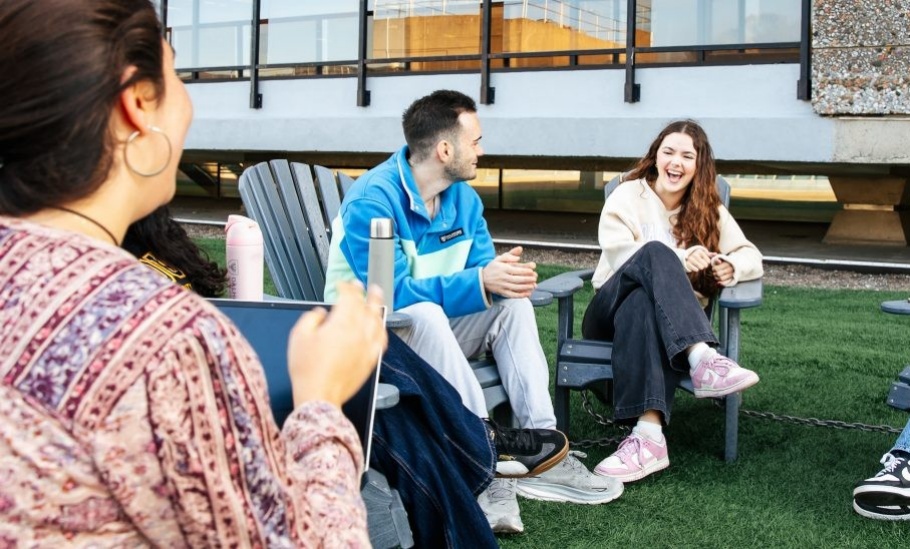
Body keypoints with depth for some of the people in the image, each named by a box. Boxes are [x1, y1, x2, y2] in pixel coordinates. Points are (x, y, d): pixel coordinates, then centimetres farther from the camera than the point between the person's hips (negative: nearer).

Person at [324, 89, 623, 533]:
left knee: (512, 303, -14)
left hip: (431, 326, 7)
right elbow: (390, 294, -30)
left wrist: (505, 275, -26)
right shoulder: (372, 202, -23)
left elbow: (483, 271, 0)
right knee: (425, 315, -38)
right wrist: (480, 281, -33)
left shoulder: (464, 198, 2)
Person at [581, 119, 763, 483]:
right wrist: (677, 261, -26)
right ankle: (704, 360, -52)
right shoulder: (627, 197, 8)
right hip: (610, 310, -1)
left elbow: (752, 256, 12)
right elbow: (618, 255, -9)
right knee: (655, 252, -33)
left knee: (641, 305, -40)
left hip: (672, 321, 1)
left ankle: (648, 435, -57)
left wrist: (730, 266, -13)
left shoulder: (709, 209, 17)